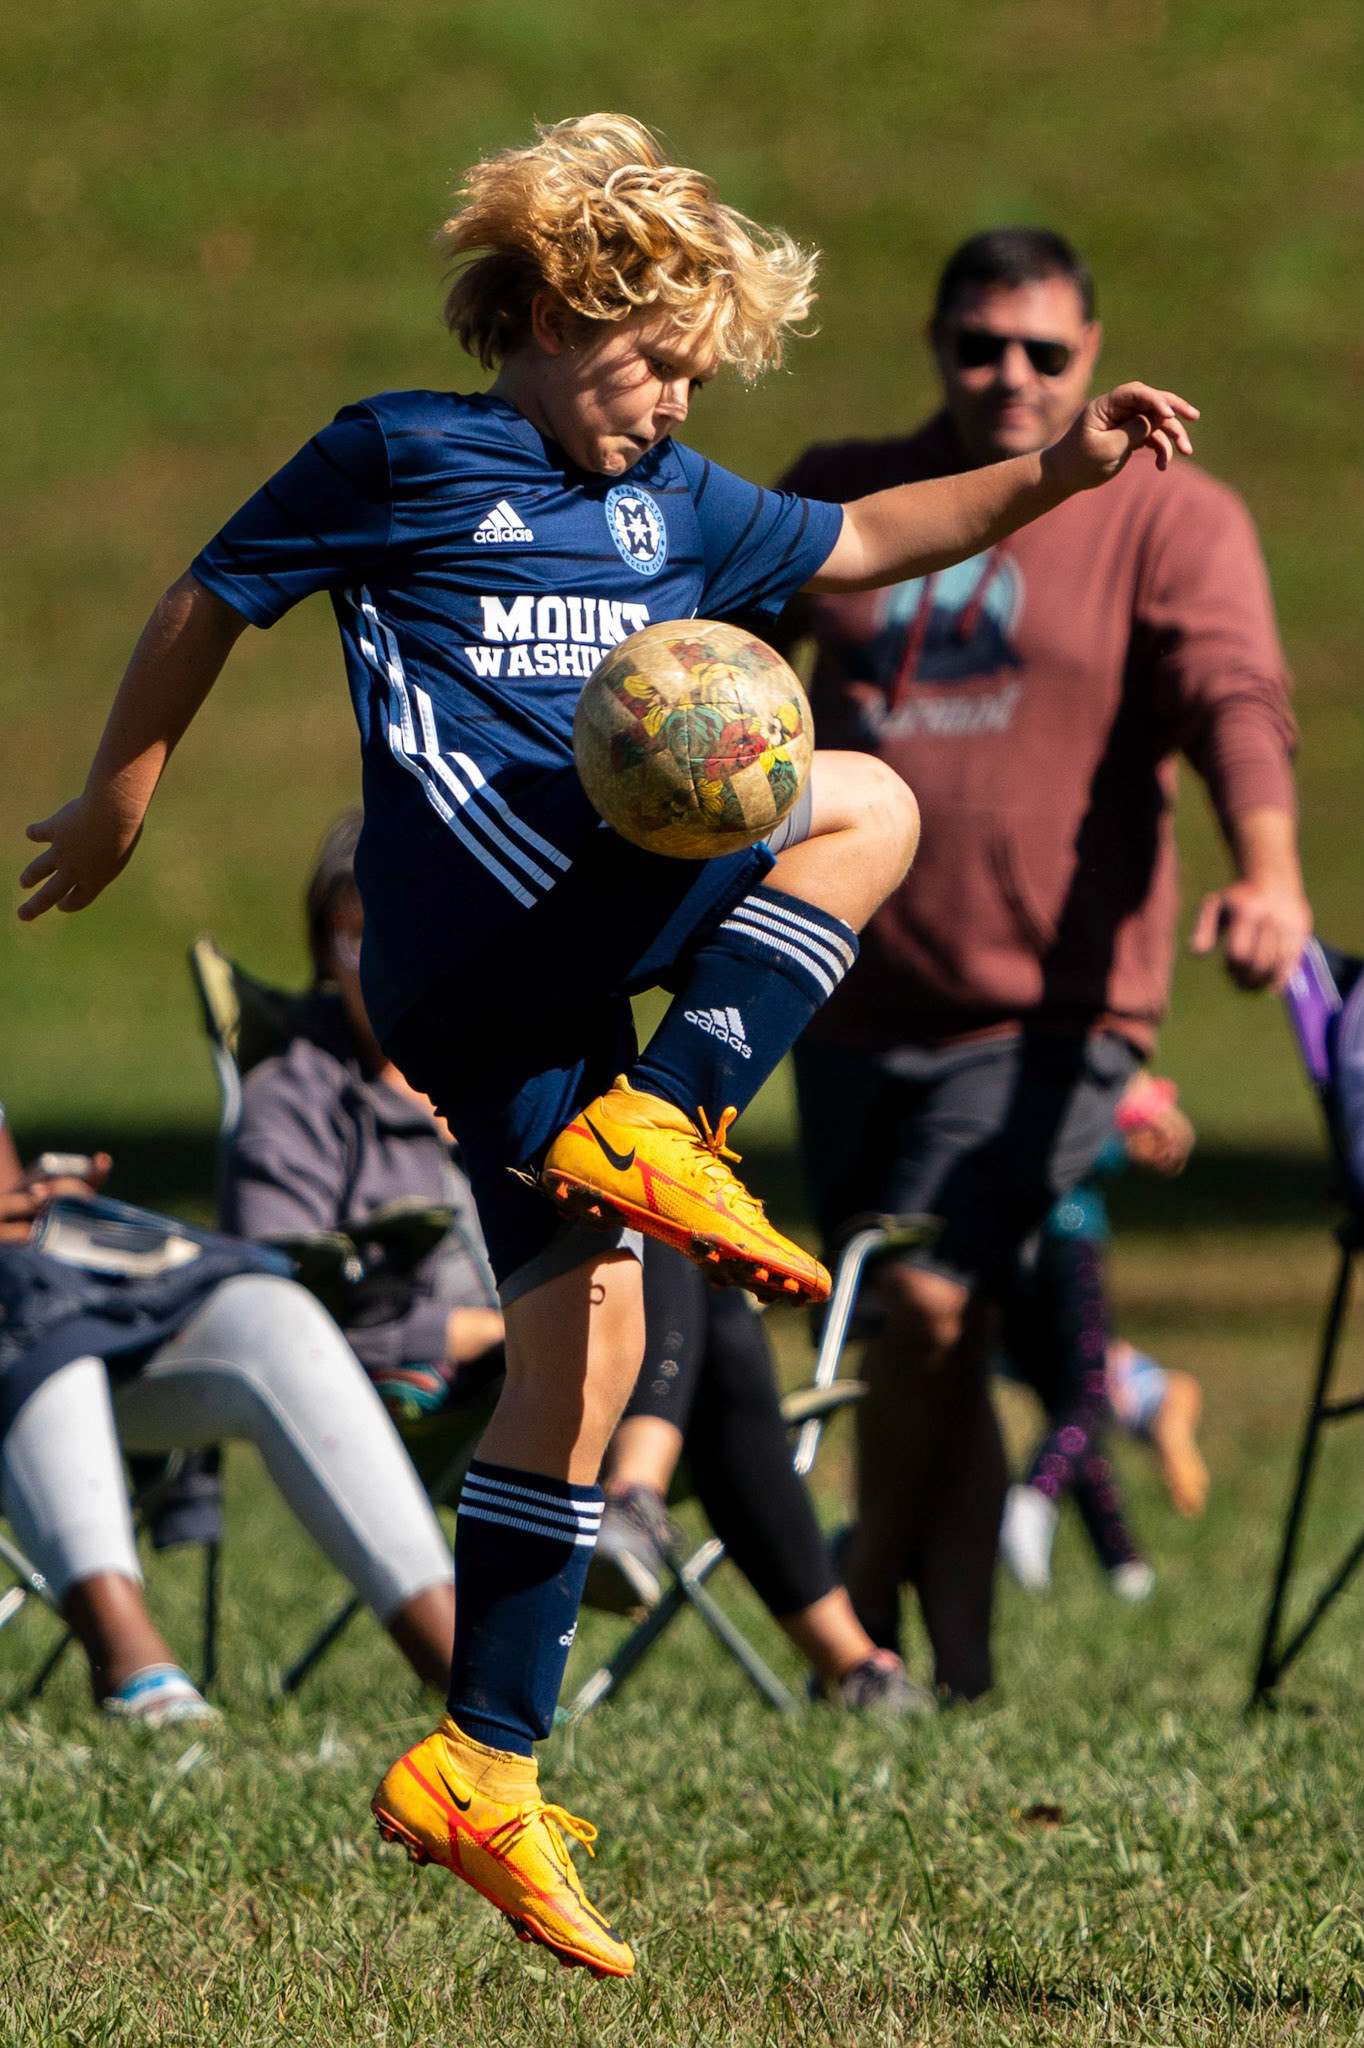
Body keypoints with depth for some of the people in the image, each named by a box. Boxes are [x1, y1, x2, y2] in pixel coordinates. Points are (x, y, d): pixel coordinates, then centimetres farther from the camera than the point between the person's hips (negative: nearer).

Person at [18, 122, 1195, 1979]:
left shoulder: (670, 500, 25)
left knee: (584, 1339, 3)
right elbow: (215, 599, 12)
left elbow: (858, 545, 33)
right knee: (861, 805, -13)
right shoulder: (403, 453, 5)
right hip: (483, 897, -8)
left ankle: (482, 1769, 5)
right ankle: (662, 1133, -20)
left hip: (550, 972, 8)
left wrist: (1055, 473, 21)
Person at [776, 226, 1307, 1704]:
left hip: (1047, 1005, -4)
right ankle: (956, 1666, 18)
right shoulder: (842, 498, 13)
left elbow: (1236, 697, -15)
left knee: (924, 1301, -18)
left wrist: (1266, 870, -32)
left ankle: (866, 1614, 1)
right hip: (856, 1007, 4)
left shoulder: (1170, 517, 0)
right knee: (924, 1349, 8)